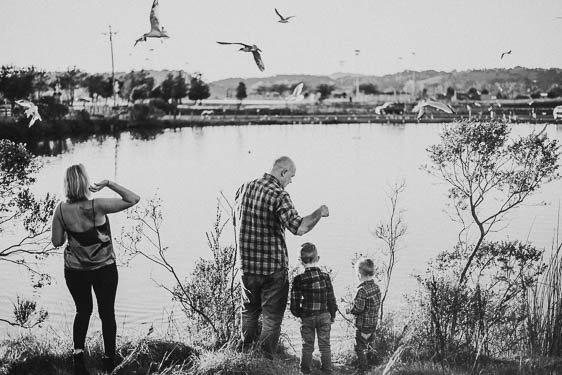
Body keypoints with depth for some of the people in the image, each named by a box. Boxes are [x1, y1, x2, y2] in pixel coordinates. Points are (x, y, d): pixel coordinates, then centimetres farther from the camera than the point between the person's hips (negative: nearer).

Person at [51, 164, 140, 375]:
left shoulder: (61, 210, -13)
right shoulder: (97, 206, -22)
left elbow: (57, 241, -3)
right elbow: (133, 199, -18)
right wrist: (108, 184, -16)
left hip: (75, 270, 2)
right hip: (104, 269, -2)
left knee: (83, 310, 23)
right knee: (107, 313, 15)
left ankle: (78, 351, 8)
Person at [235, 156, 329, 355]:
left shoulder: (244, 188, 4)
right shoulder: (279, 195, -16)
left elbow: (237, 223, 17)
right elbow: (298, 228, -27)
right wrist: (319, 212, -12)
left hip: (247, 264, 6)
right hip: (273, 267, -6)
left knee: (249, 311, 22)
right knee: (272, 316, 8)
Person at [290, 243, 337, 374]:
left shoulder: (299, 280, -12)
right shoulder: (325, 277, -7)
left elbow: (294, 303, -10)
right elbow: (331, 299, -2)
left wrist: (298, 313, 10)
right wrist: (333, 314, 12)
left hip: (307, 317, -1)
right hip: (324, 316, 1)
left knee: (307, 346, 11)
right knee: (325, 346, 10)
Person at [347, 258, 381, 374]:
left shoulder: (362, 290, -24)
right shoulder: (376, 287, 1)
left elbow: (358, 308, -24)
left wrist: (349, 310, -6)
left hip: (363, 325, -8)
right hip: (373, 323, 8)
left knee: (360, 347, 4)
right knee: (366, 345, 22)